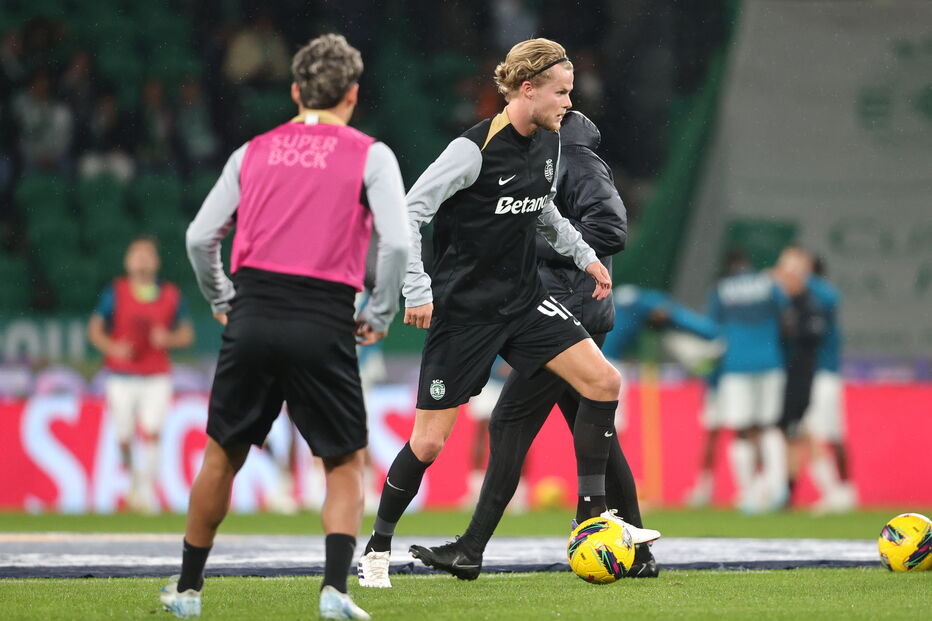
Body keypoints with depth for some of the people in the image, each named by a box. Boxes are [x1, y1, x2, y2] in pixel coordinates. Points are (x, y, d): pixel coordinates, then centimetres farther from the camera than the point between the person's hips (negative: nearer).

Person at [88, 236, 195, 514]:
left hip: (157, 377, 1)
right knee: (124, 436, 0)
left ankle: (145, 490, -11)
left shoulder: (171, 295, 5)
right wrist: (113, 348, -17)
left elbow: (187, 334, 11)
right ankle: (131, 472, 30)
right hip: (122, 375, -1)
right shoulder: (115, 292, 1)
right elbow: (95, 329, 2)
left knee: (151, 433, -14)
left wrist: (169, 339, -11)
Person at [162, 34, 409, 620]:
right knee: (345, 464, 10)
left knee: (222, 455, 16)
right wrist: (379, 318, 3)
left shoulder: (254, 152, 13)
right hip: (324, 324, -3)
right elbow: (397, 243, -9)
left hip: (254, 316, 3)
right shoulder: (370, 155, 4)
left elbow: (199, 236, 10)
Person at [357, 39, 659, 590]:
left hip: (524, 299, 7)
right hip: (463, 310, -6)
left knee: (605, 382, -10)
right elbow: (410, 212, -17)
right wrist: (417, 291, -21)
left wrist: (584, 255, 17)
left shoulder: (550, 142, 3)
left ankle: (590, 513, 0)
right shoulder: (474, 149, -19)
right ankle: (378, 549, 14)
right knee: (429, 442, -4)